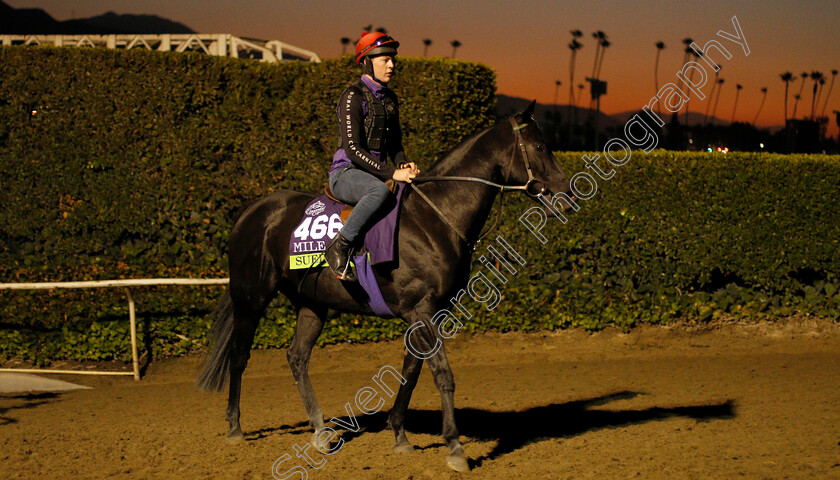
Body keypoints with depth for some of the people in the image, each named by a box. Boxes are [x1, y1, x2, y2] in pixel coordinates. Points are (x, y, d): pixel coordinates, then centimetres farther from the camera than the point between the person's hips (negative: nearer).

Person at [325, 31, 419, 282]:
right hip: (346, 172, -8)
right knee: (380, 190, -40)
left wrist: (404, 165, -4)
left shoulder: (389, 98, 14)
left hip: (377, 173, 8)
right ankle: (339, 247, -29)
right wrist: (391, 173, -24)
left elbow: (394, 144, 20)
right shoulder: (354, 96, -10)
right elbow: (352, 149, -18)